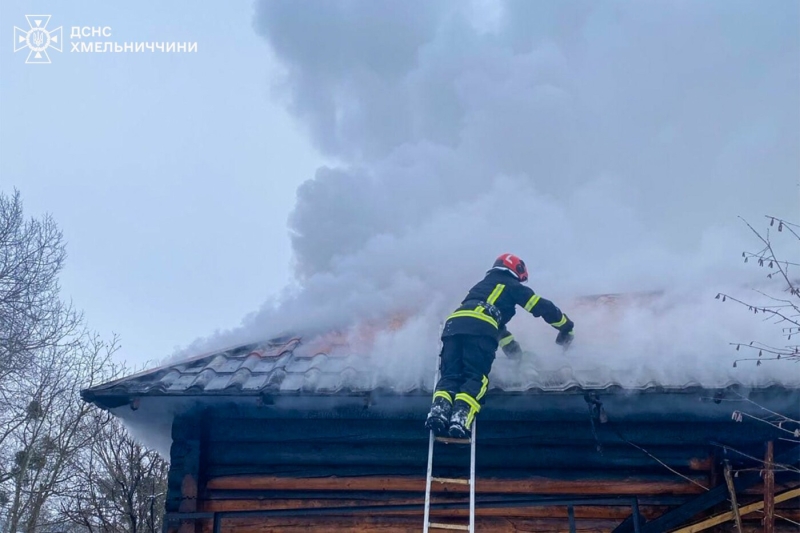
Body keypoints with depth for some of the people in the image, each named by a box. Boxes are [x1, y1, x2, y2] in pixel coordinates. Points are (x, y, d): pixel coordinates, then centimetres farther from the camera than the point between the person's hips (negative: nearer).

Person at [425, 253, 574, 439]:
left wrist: (508, 344, 65)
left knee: (450, 375, 0)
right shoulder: (513, 286, 23)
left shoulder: (482, 285, 43)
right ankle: (460, 419, -29)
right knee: (476, 377, -8)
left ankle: (439, 410, -27)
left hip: (453, 323, 6)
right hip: (480, 330, -6)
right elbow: (543, 307, 23)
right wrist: (566, 327, 37)